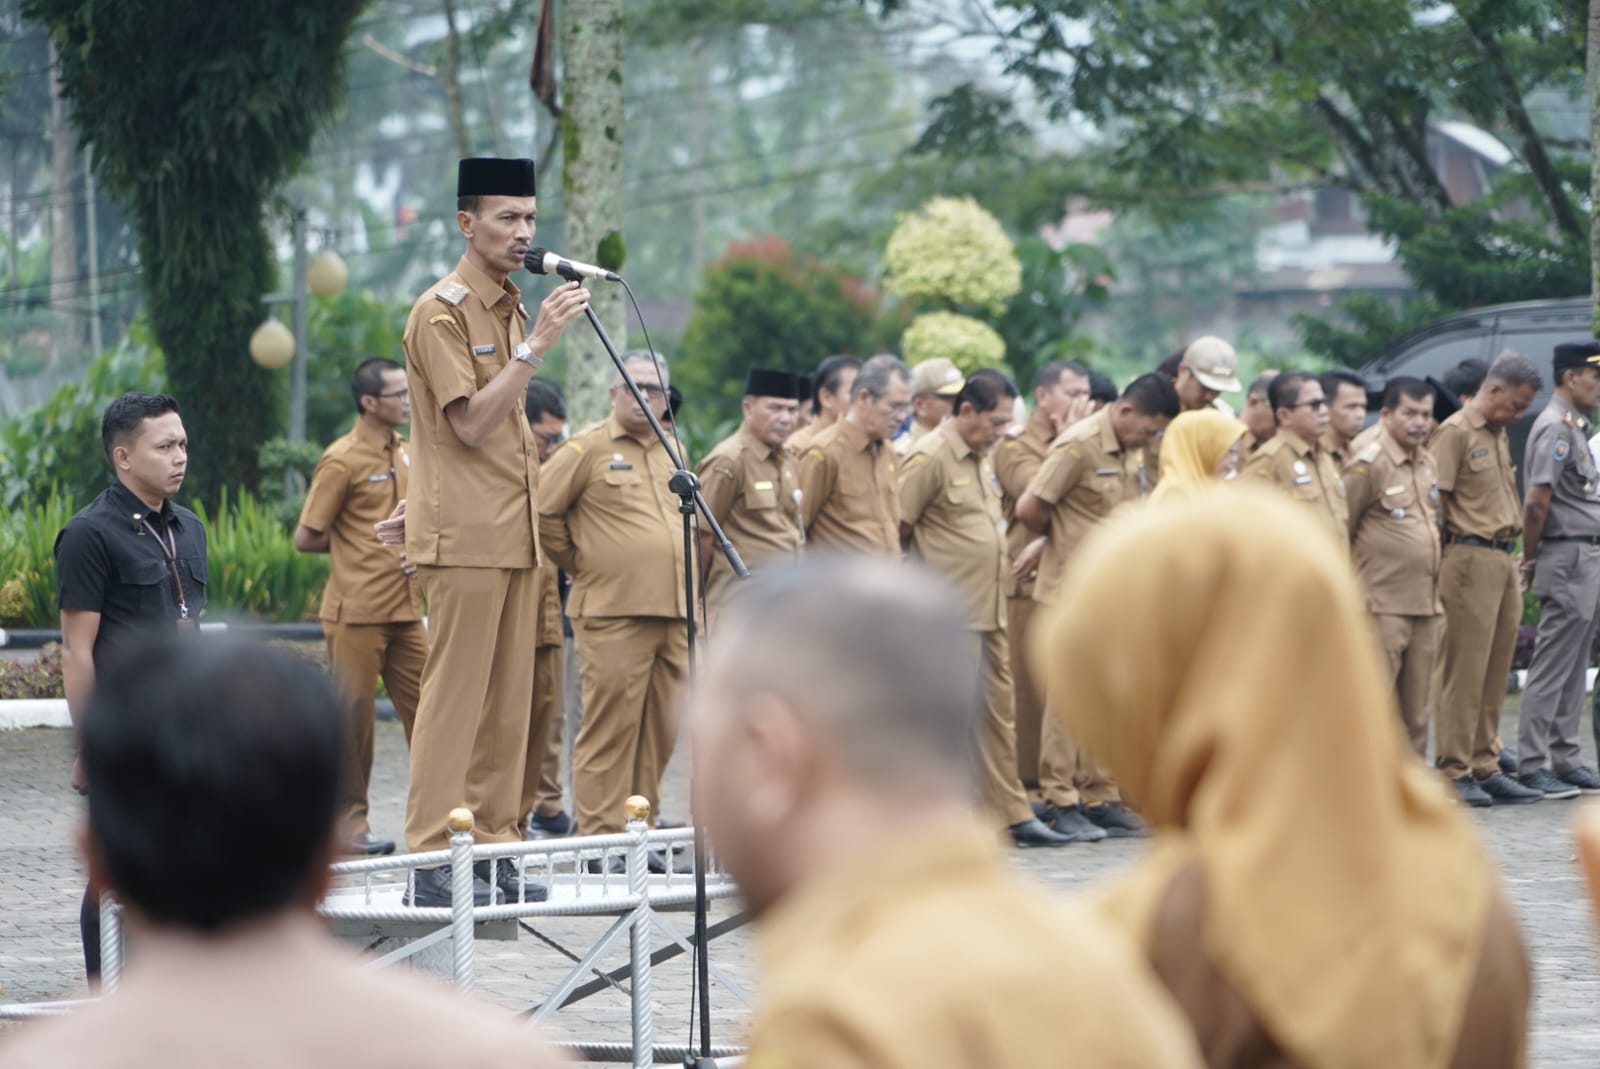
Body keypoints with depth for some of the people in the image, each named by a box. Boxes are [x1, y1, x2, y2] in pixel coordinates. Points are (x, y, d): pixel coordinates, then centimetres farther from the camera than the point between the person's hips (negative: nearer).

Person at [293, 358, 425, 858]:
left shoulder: (406, 454, 12)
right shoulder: (343, 460, -10)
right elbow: (306, 537, -8)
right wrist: (375, 548, -4)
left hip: (404, 608, 7)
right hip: (357, 610, -7)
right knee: (354, 716, -1)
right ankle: (351, 820, 6)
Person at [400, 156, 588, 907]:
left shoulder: (510, 309, 17)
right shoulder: (442, 313, -9)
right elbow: (471, 423, -17)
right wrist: (535, 346, -20)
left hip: (515, 533, 9)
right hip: (464, 535, -9)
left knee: (509, 701, 8)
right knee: (455, 696, -9)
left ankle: (496, 848, 12)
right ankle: (432, 859, -9)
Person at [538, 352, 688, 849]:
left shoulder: (671, 453, 18)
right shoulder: (587, 449, -3)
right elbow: (542, 514, -4)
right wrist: (580, 565, 2)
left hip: (673, 613, 7)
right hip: (613, 615, -7)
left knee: (661, 731, 8)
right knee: (610, 728, -6)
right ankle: (601, 837, -3)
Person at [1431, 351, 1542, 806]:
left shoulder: (1498, 435, 19)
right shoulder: (1455, 433, -8)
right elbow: (1434, 501, -12)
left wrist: (1515, 559, 17)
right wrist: (1443, 560, -13)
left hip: (1503, 560, 9)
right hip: (1471, 559, -9)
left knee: (1495, 671, 10)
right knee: (1463, 671, -6)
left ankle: (1484, 766, 15)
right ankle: (1454, 772, -3)